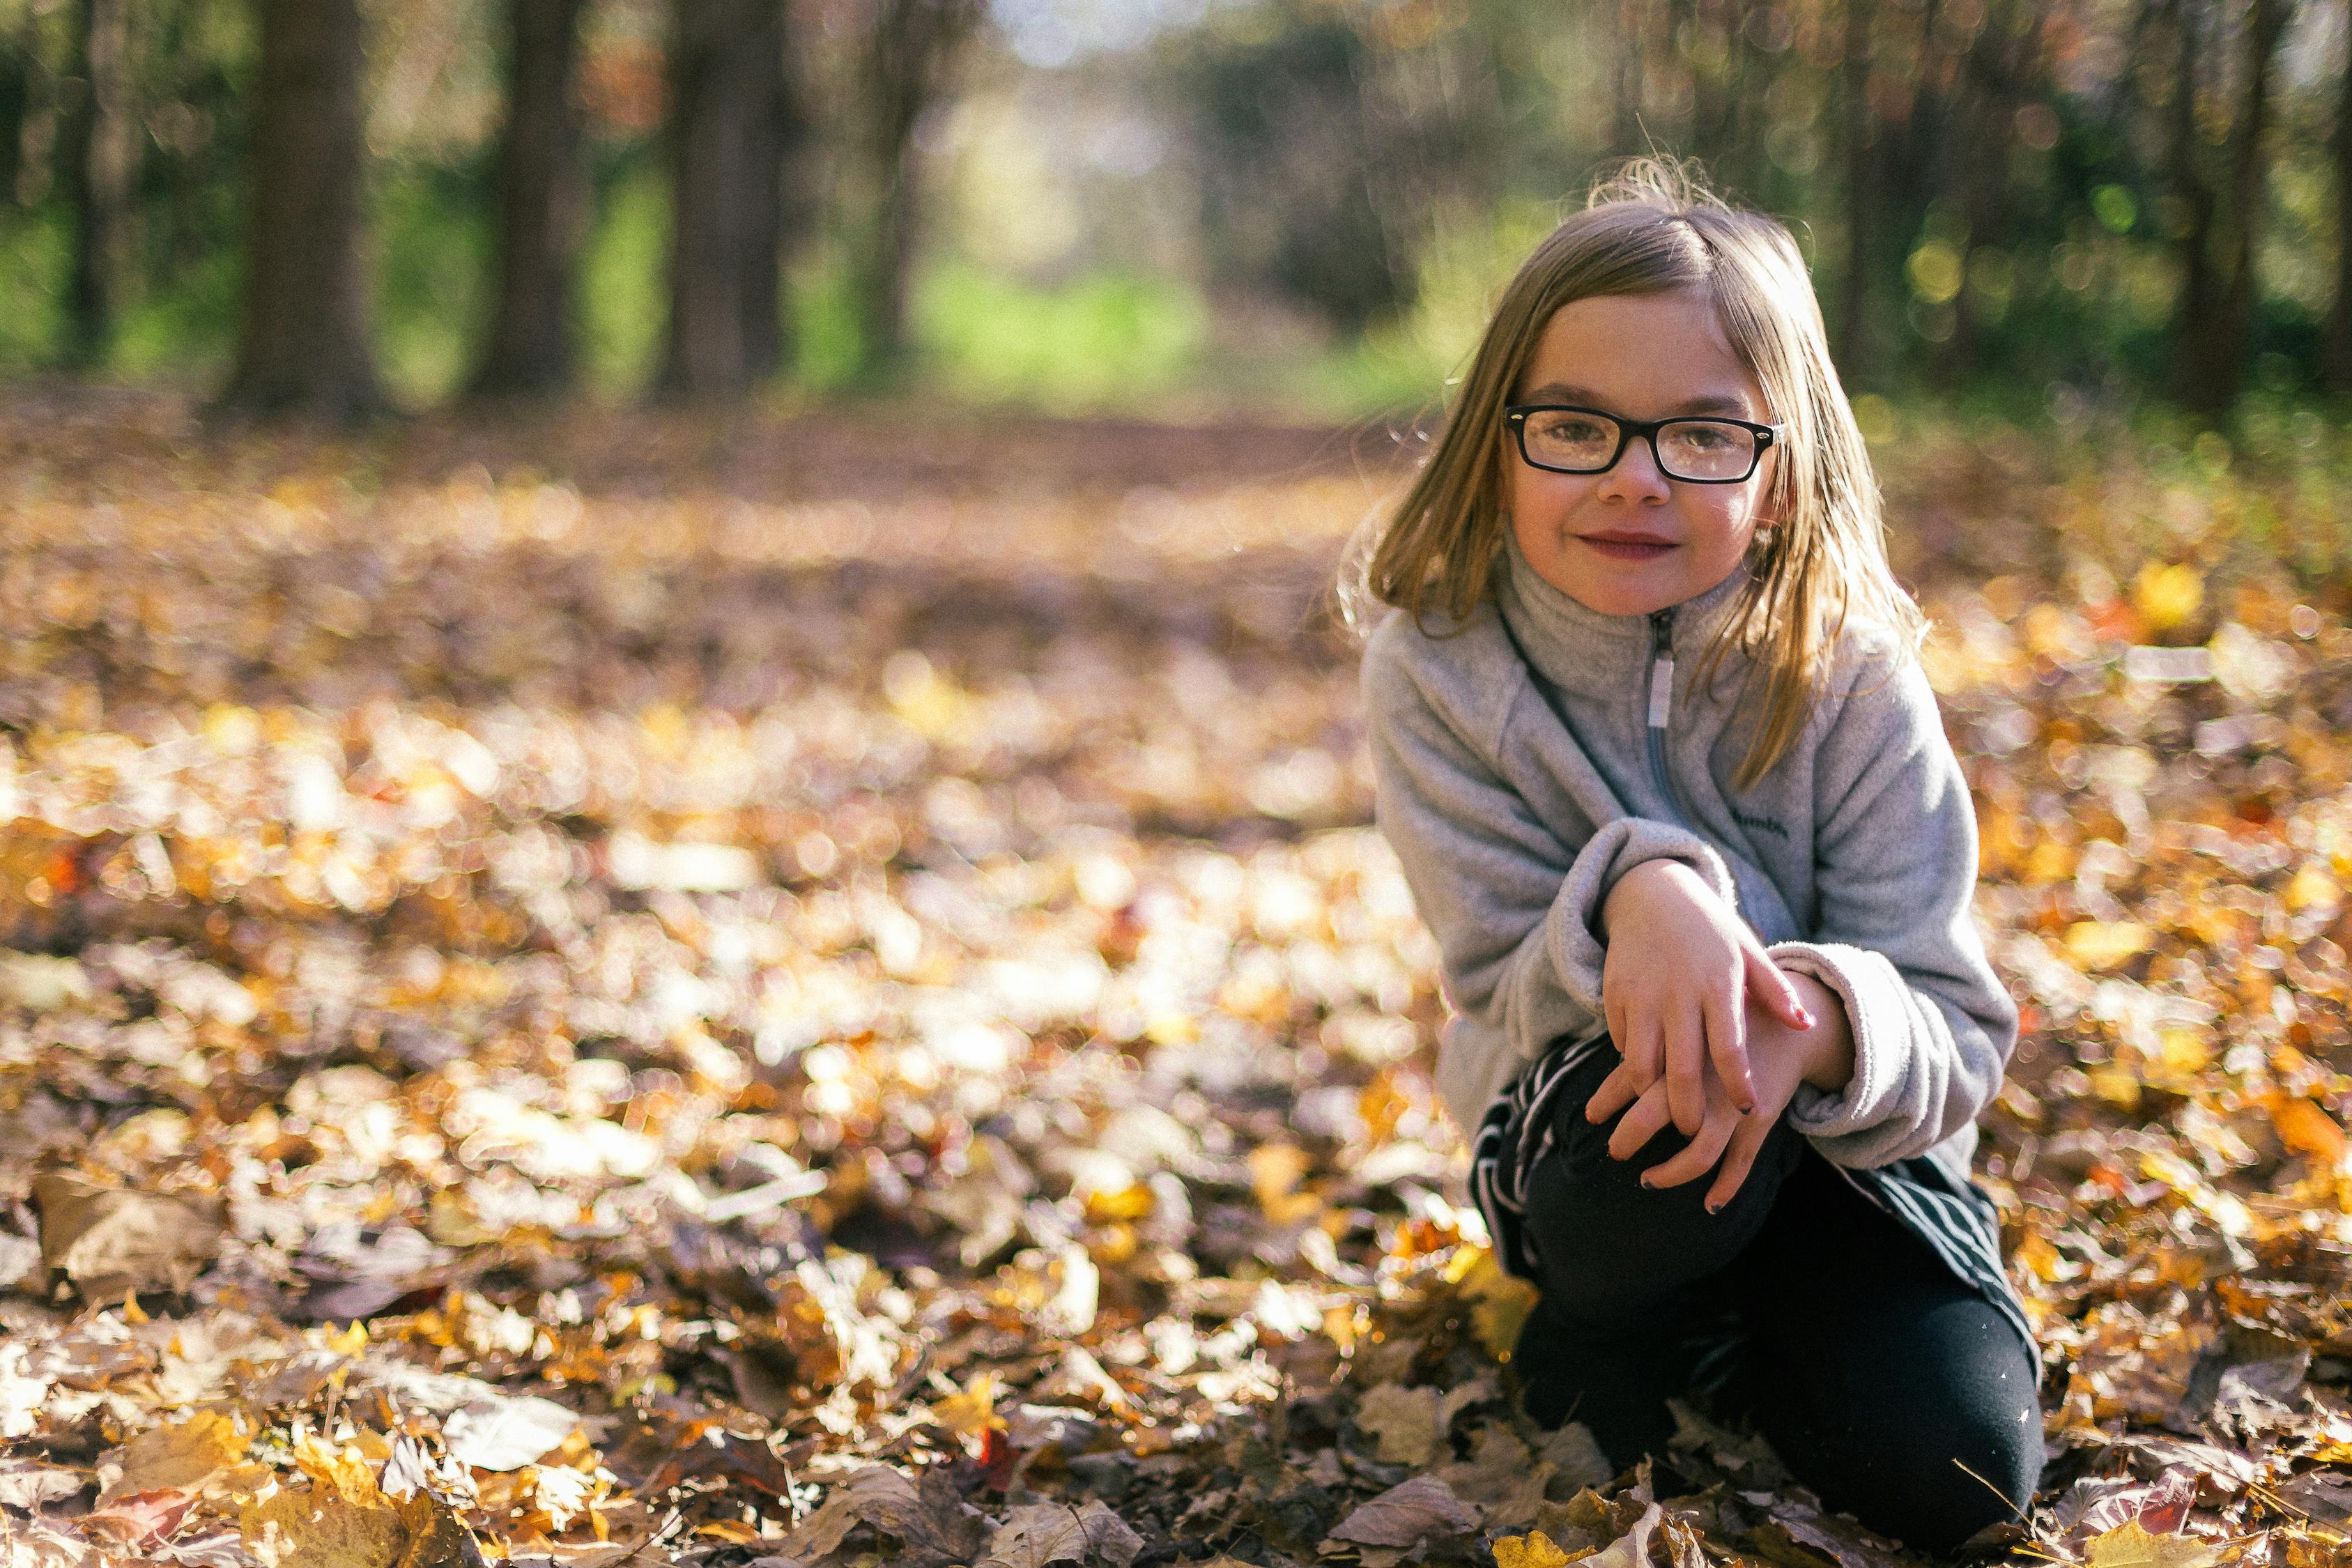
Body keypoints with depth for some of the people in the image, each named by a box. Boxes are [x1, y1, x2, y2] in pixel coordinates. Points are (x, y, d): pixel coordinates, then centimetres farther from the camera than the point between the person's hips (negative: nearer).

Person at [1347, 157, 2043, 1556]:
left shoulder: (1848, 670, -18)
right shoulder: (1439, 665, -17)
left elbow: (1956, 1033, -20)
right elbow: (1510, 1006, -20)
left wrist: (1824, 1028, -43)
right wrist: (1630, 899, -43)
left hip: (1835, 1132, 2)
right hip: (1582, 1129, -2)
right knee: (1662, 1088, -37)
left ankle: (1720, 1329, 14)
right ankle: (1600, 1328, -1)